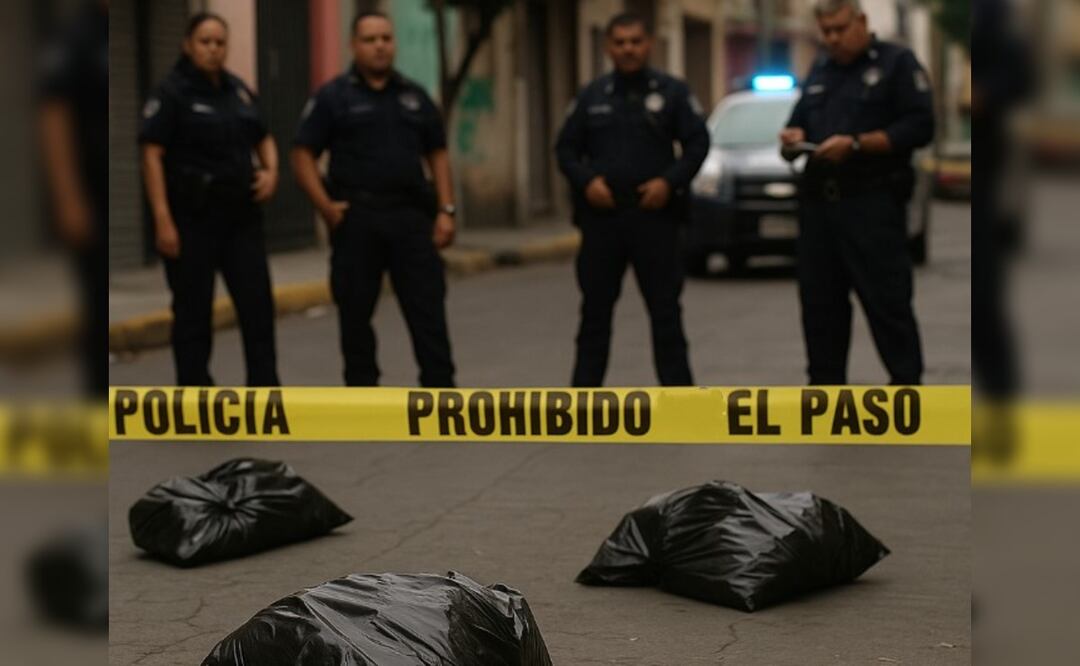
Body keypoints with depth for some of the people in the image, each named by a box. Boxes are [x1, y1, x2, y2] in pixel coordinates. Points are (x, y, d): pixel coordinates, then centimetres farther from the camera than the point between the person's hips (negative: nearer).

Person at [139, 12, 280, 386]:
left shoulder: (238, 90, 11)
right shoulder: (173, 92, -7)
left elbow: (263, 139, 23)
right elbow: (152, 156, -12)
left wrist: (271, 170, 1)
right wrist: (163, 220, -20)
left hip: (241, 215, 5)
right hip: (192, 217, -5)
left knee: (258, 304, 2)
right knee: (193, 312, 2)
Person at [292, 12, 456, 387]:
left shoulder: (414, 97, 12)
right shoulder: (333, 97, 1)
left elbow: (437, 154, 14)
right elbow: (303, 155, -1)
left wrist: (445, 210, 4)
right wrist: (325, 206, -13)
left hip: (411, 216, 2)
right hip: (357, 218, -2)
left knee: (428, 308, -2)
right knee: (356, 312, 5)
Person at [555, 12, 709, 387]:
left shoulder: (672, 92, 3)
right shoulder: (592, 96, 9)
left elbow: (697, 143, 1)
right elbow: (566, 149, 10)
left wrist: (670, 181, -13)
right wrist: (586, 181, -8)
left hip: (655, 215, -2)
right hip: (601, 215, 2)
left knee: (665, 307, 2)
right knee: (595, 308, 6)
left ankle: (677, 387, 7)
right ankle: (583, 390, 11)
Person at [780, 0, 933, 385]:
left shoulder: (896, 63, 0)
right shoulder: (819, 72, 21)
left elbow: (919, 127, -9)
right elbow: (801, 123, 26)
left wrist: (855, 144, -17)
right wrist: (794, 136, 1)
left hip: (872, 204, -6)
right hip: (818, 202, 7)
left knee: (887, 302, -8)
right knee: (819, 302, 8)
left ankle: (908, 385, -3)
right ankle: (825, 386, 15)